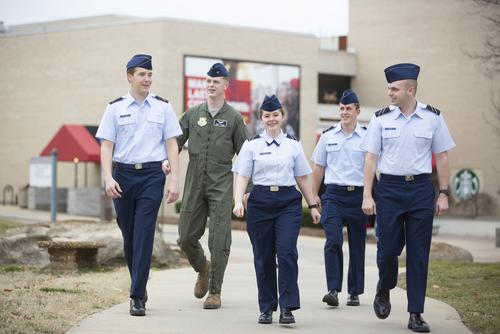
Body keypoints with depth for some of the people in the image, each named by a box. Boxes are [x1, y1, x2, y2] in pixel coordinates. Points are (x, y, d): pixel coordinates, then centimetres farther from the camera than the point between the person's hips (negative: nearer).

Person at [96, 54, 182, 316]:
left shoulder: (162, 107, 6)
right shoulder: (115, 108, 6)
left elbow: (171, 145, 5)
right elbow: (106, 146, 4)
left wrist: (174, 180, -3)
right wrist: (108, 178, -9)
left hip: (152, 174, -1)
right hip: (123, 174, 2)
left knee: (144, 235, -10)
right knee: (128, 235, 9)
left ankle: (137, 297, -9)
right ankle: (139, 286, 29)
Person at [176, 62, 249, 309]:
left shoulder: (234, 118, 5)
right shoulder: (192, 114, 11)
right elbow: (176, 140, 10)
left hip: (222, 184, -3)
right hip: (194, 182, 3)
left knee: (219, 240, -7)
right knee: (186, 237, 4)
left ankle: (214, 291, 1)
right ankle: (203, 270, 34)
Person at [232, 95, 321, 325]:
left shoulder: (293, 145, 10)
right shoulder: (252, 145, 6)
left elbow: (302, 178, 15)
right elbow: (242, 176, 1)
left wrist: (312, 205, 16)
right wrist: (238, 202, -13)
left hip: (288, 202, 0)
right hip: (260, 201, 0)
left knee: (286, 252, -15)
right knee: (263, 257, 4)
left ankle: (287, 307, -11)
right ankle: (266, 308, 16)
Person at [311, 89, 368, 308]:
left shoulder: (367, 137, 2)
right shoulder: (328, 136, 7)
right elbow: (318, 167, 15)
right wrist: (314, 195, 12)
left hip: (358, 195, 0)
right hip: (334, 194, 0)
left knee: (357, 245, 7)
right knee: (333, 241, -13)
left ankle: (354, 292, 18)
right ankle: (333, 290, -14)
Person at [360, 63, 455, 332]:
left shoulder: (432, 117, 2)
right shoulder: (381, 118, 1)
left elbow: (442, 157, 7)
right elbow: (371, 158, 2)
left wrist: (443, 194, 3)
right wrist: (367, 195, -3)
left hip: (421, 189, 0)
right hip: (389, 188, 0)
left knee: (419, 254, 2)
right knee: (387, 249, 0)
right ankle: (384, 291, 32)